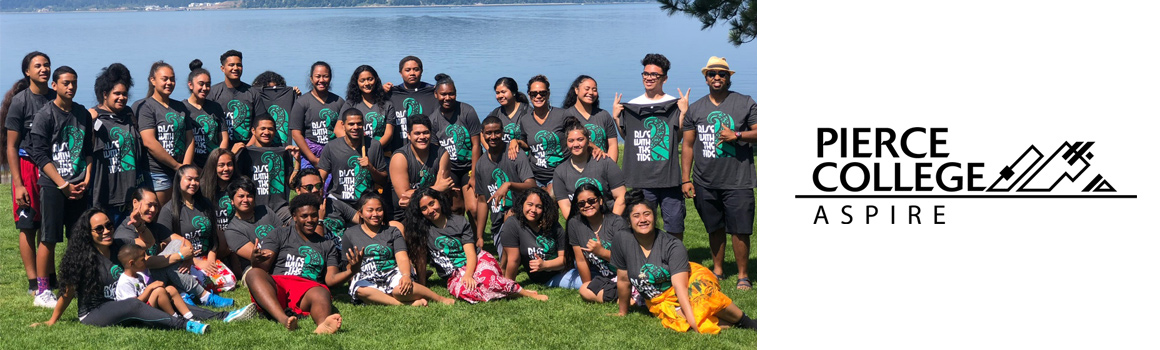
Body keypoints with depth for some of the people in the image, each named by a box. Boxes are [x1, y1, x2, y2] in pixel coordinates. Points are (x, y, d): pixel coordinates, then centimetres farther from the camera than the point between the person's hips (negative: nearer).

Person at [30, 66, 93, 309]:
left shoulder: (83, 114, 12)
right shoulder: (45, 115, -4)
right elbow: (39, 155, -8)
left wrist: (87, 179, 1)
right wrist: (62, 184, -12)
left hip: (79, 186, 5)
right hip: (53, 186, -5)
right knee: (49, 238, -4)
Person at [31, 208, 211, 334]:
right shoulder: (83, 258, -8)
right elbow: (68, 292, -2)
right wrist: (51, 322, 3)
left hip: (117, 309, 7)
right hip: (92, 314, -7)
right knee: (133, 306, -33)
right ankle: (183, 324, -44)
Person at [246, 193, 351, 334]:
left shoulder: (328, 245, 27)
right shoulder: (279, 235, 20)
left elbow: (330, 278, 15)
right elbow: (262, 269, 7)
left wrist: (349, 271, -7)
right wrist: (257, 260, -19)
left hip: (307, 290, 1)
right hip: (275, 287, 0)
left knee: (322, 293, -35)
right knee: (253, 274, -33)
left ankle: (323, 324, -72)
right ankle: (283, 319, -57)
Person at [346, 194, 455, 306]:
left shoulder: (392, 231, 16)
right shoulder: (350, 234, 15)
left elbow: (402, 258, 1)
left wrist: (406, 275, -20)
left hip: (393, 273, 0)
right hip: (366, 278, 0)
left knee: (400, 289, -39)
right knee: (360, 289, -39)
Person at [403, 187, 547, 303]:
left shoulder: (459, 222, 2)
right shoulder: (422, 230, 3)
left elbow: (471, 254, -5)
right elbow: (421, 262, 0)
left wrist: (468, 275, -23)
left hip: (476, 262, 0)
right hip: (454, 276, 0)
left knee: (486, 276, -38)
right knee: (462, 290, -37)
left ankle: (526, 292, -21)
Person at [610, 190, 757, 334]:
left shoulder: (673, 245, -14)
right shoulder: (623, 242, -9)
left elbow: (680, 284, -25)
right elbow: (623, 280, 3)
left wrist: (693, 320, -33)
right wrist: (623, 312, 13)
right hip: (661, 302, 1)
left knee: (702, 290, -38)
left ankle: (746, 322, -22)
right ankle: (732, 324, -22)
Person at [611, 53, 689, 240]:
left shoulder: (675, 104, 4)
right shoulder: (631, 106, 10)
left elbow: (678, 138, -2)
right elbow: (627, 137, 14)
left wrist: (683, 113, -12)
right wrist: (616, 117, 2)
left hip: (669, 175, -2)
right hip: (641, 176, 2)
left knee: (675, 224, 1)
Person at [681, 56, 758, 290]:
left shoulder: (745, 103, 4)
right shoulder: (695, 108, 12)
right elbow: (687, 145, 12)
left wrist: (737, 135, -14)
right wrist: (685, 179, 6)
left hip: (738, 181, -3)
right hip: (705, 183, 3)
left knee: (740, 231, -5)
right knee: (715, 229, 12)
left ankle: (743, 275, 6)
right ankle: (717, 270, 25)